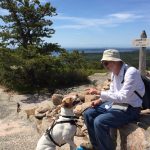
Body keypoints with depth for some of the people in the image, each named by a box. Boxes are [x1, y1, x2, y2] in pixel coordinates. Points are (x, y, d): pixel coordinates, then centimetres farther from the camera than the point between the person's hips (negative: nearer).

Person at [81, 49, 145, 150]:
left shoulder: (131, 72, -23)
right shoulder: (114, 73, 3)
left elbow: (122, 97, -28)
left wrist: (99, 92, -27)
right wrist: (100, 100, -1)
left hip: (129, 109, -8)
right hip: (115, 103, 9)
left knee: (99, 122, -27)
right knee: (88, 114, 1)